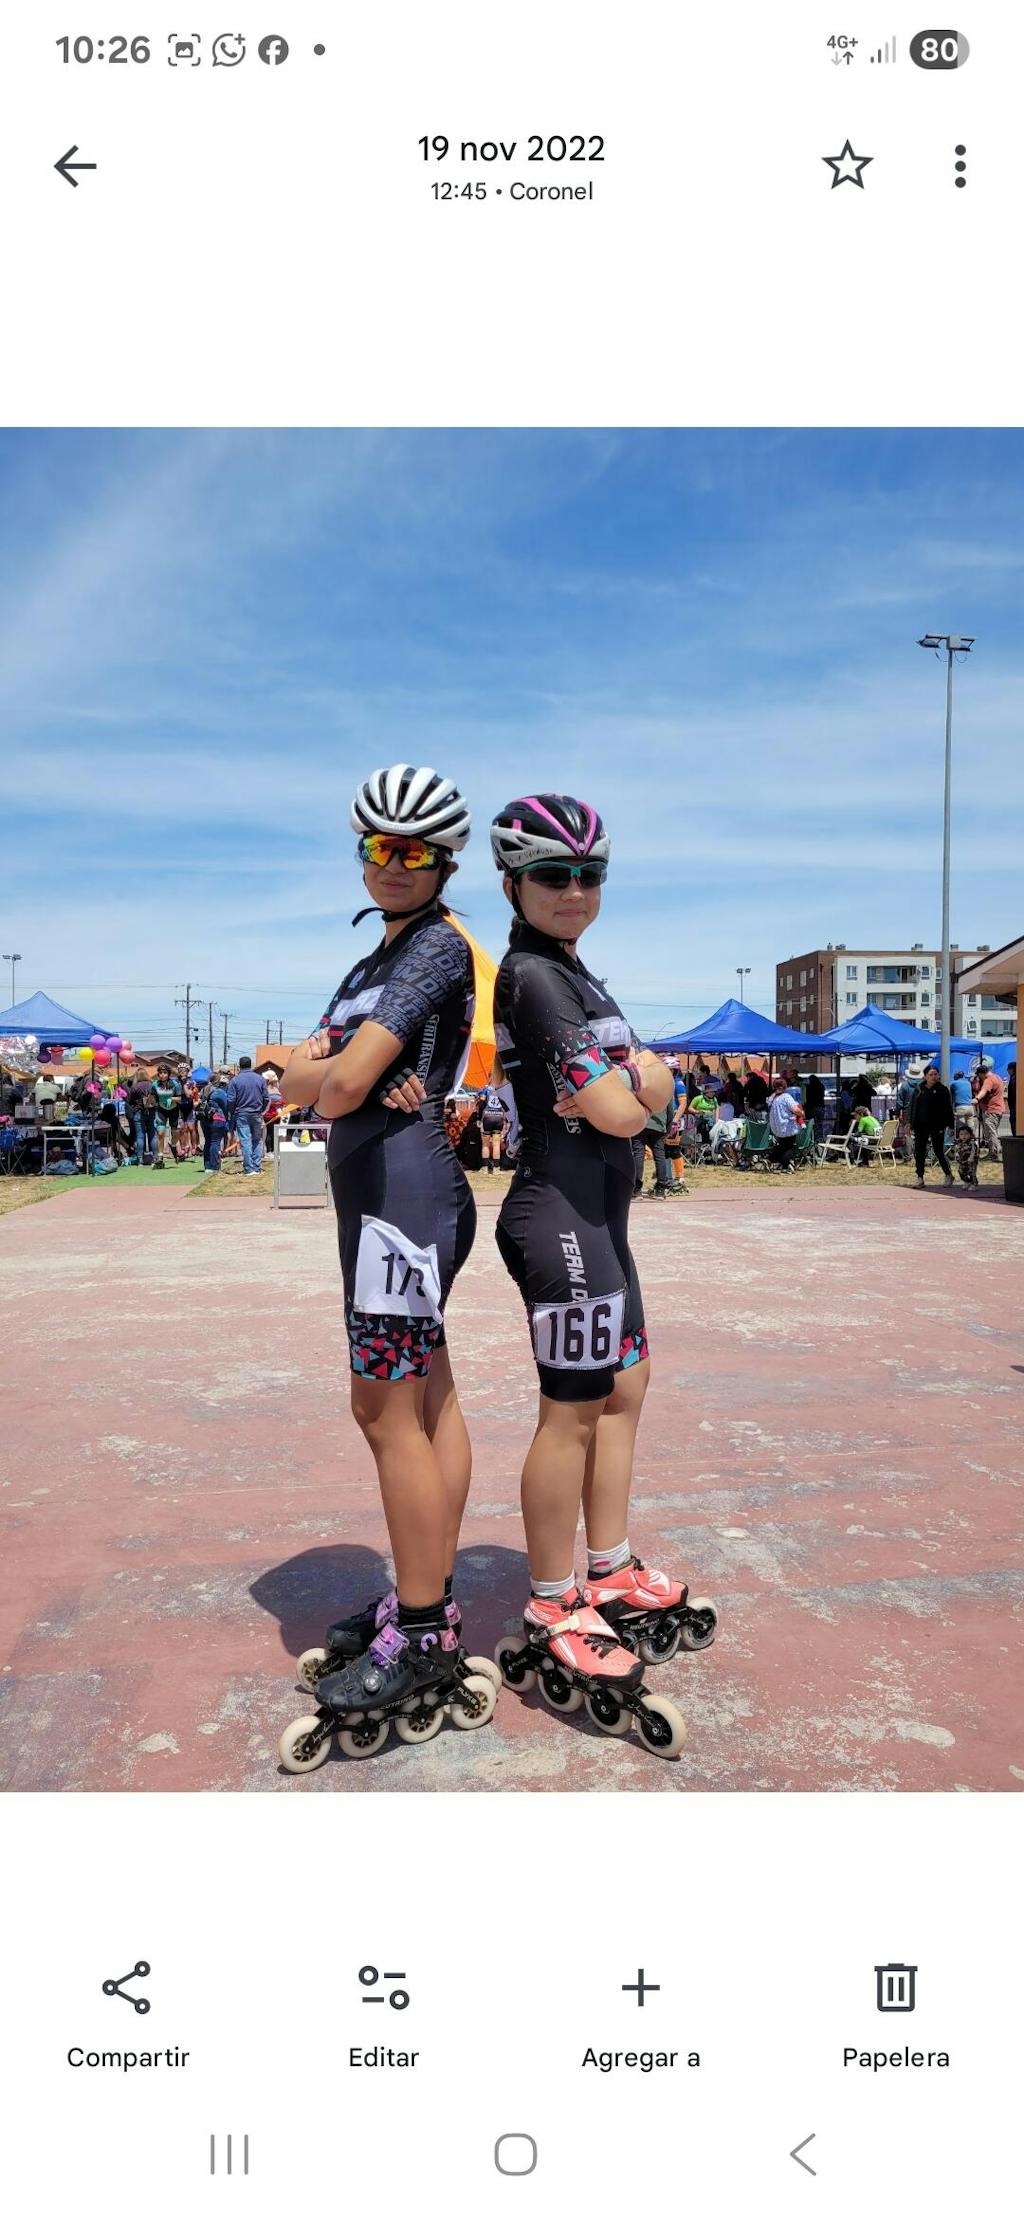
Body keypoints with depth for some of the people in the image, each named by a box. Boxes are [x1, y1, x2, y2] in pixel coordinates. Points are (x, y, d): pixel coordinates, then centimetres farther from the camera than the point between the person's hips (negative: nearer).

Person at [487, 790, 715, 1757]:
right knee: (573, 1410, -3)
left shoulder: (573, 973, 17)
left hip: (596, 1212, 10)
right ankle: (553, 1618, 11)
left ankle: (611, 1577, 31)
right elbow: (617, 1113, -20)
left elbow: (653, 1083, 8)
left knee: (622, 1387, 17)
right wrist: (632, 1088, 0)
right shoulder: (534, 975, -14)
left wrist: (635, 1082, -11)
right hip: (563, 1212, -10)